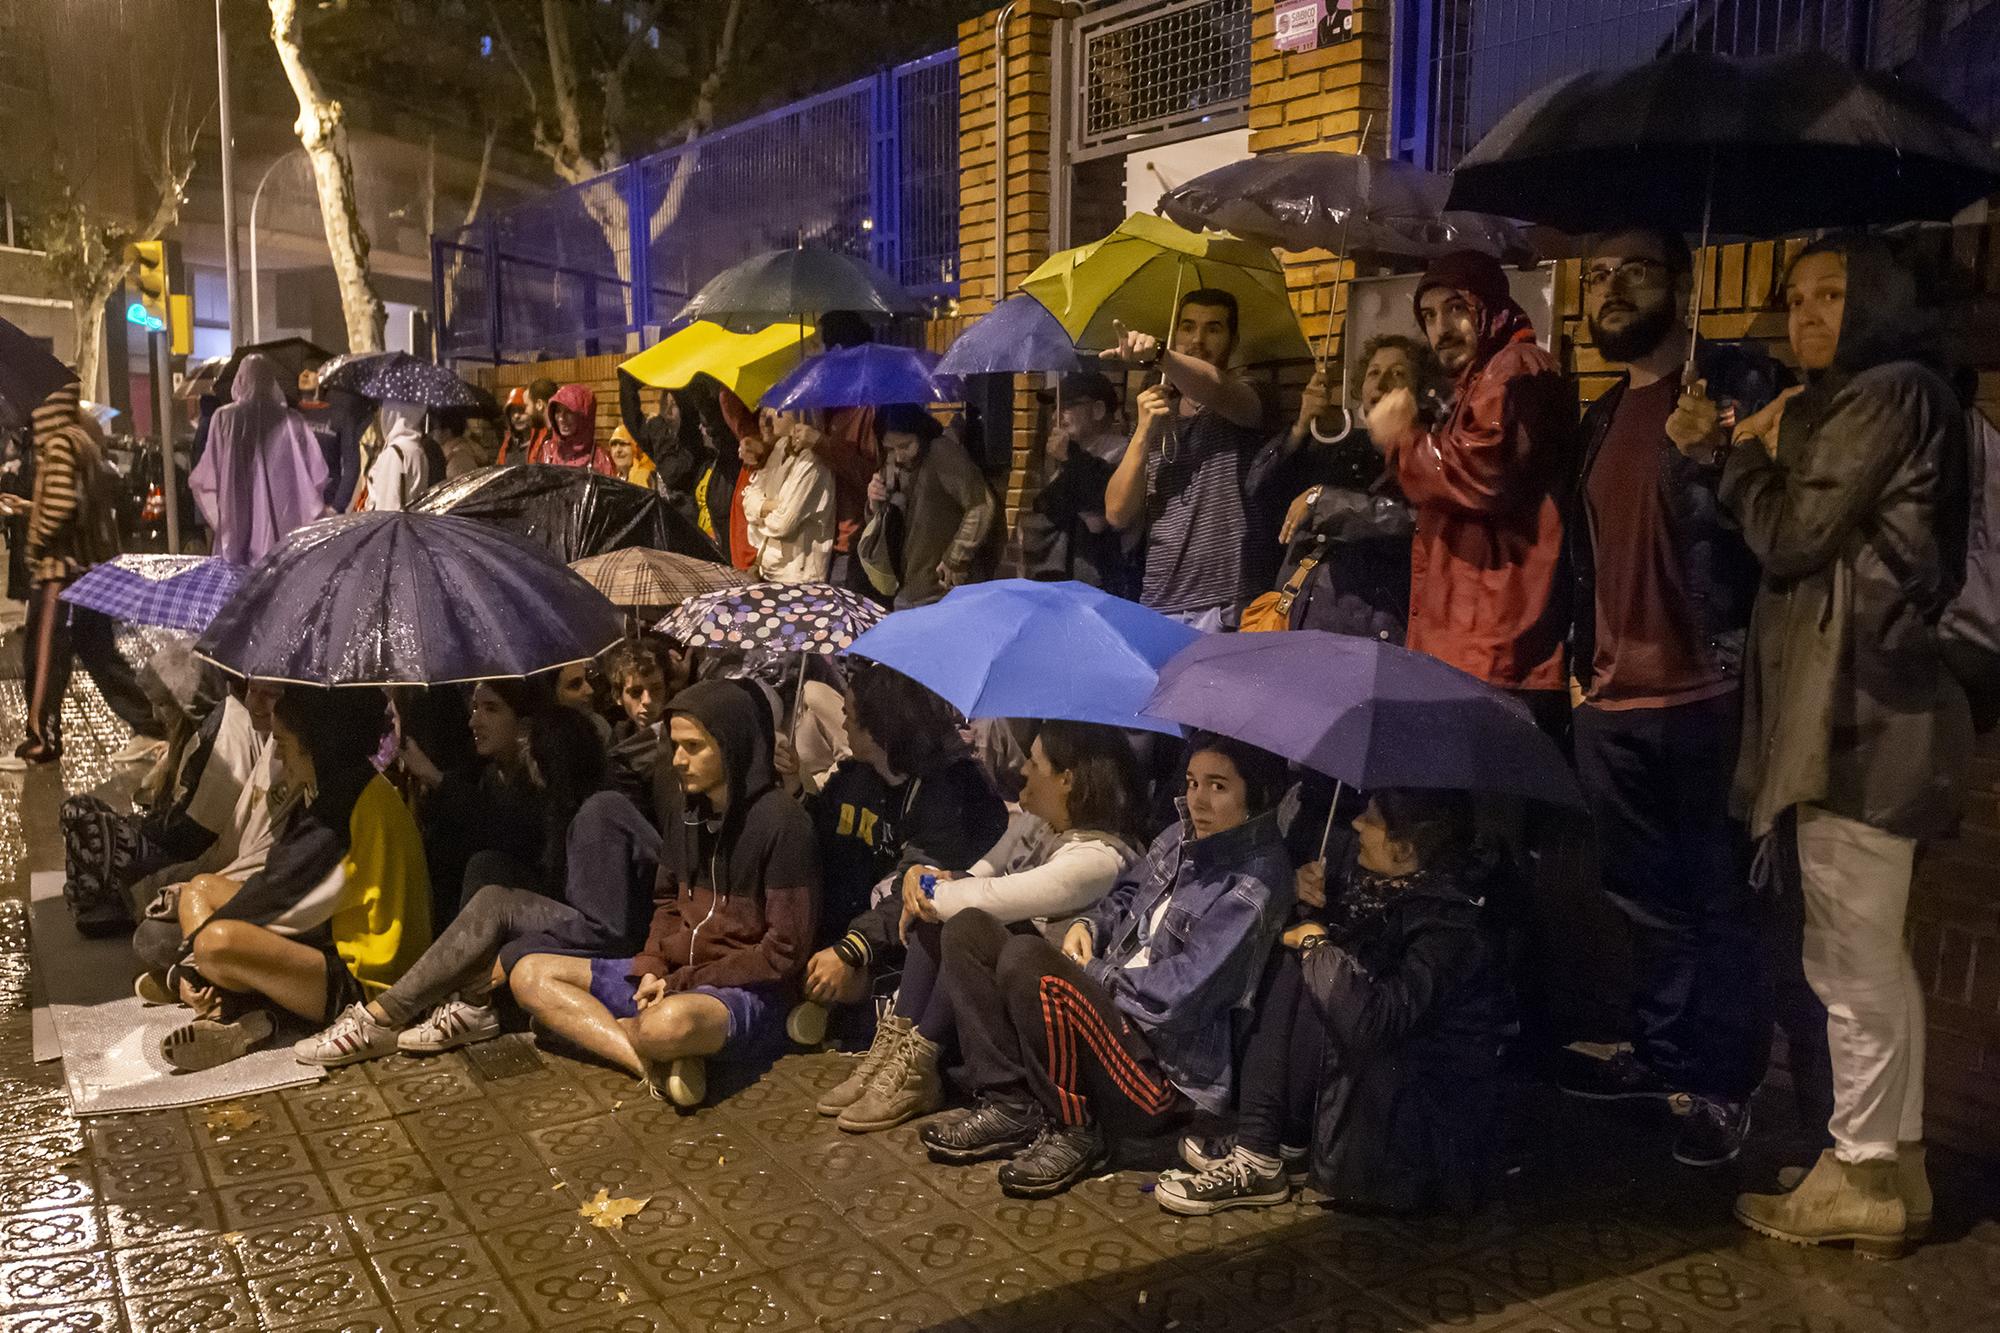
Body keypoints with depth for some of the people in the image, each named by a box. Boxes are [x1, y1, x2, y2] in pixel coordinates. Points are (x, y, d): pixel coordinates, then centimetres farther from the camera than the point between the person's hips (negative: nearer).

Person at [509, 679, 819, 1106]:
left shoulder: (781, 821, -15)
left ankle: (595, 1025, -7)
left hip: (746, 991, -8)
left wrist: (681, 982, -13)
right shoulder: (681, 805, 6)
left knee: (673, 1021, -42)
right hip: (672, 976, 8)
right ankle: (656, 1064, -18)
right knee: (531, 975, -2)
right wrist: (652, 969, -3)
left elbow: (784, 951, -15)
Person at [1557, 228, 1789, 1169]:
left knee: (1717, 897, 1)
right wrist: (1581, 659, 20)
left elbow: (1756, 536, -16)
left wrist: (1701, 464, -31)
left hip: (1704, 694, -7)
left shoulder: (1737, 386, -8)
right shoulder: (1604, 416, 15)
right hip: (1611, 699, 8)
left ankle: (1722, 1083, 14)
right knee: (1643, 892, 17)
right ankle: (1662, 1052, 31)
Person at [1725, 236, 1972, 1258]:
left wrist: (1754, 453, 3)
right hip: (1855, 699, 11)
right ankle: (1892, 1167, 24)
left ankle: (1860, 1178, 6)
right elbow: (1816, 547, 18)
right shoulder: (1861, 403, 22)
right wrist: (1769, 452, 6)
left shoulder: (1887, 394, -9)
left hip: (1856, 703, -11)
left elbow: (1790, 535, -13)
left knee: (1849, 956, -4)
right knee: (1872, 954, 14)